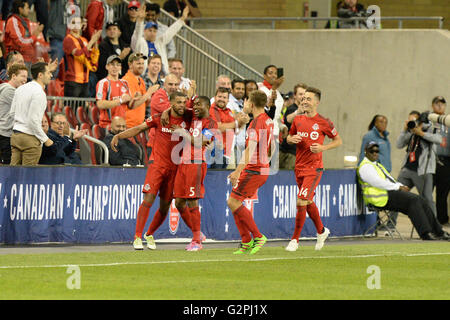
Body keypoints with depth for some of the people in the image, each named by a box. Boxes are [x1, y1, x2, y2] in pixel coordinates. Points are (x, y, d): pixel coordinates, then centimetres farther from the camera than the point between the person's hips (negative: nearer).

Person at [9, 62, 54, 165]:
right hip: (30, 137, -8)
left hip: (15, 136, 8)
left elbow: (12, 112, 14)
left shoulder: (20, 89, 11)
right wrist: (45, 139, -11)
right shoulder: (39, 93, -15)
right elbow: (33, 120, -19)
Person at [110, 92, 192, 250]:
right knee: (149, 198, -15)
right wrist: (118, 136, -7)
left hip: (174, 168, 3)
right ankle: (138, 237, -10)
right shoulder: (159, 118, -2)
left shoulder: (187, 121, 2)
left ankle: (150, 234, 29)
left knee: (165, 206, 7)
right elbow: (138, 129, 3)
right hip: (157, 164, -3)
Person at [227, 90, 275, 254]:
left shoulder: (256, 123, -15)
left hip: (253, 171, -10)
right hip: (263, 170, 10)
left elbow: (250, 149, -24)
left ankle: (258, 236, -7)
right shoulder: (268, 121, 14)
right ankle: (246, 242, 8)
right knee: (234, 202, 10)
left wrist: (238, 171, -28)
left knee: (233, 202, -8)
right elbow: (272, 149, 22)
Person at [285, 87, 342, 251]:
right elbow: (289, 137, 21)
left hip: (314, 168, -6)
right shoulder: (298, 120, 6)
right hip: (299, 167, 6)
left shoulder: (323, 122, -7)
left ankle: (295, 239, -7)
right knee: (308, 202, 17)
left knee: (301, 202, -15)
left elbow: (338, 141, 3)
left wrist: (322, 147, -13)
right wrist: (292, 139, -4)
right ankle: (321, 231, 38)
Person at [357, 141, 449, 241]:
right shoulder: (365, 167, -5)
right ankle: (425, 233, -30)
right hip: (382, 198, -10)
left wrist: (401, 186, 5)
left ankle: (438, 232, -6)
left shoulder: (378, 165, 27)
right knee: (413, 200, -26)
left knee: (422, 201, -5)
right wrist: (398, 187, -14)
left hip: (391, 191, 10)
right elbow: (378, 183, -18)